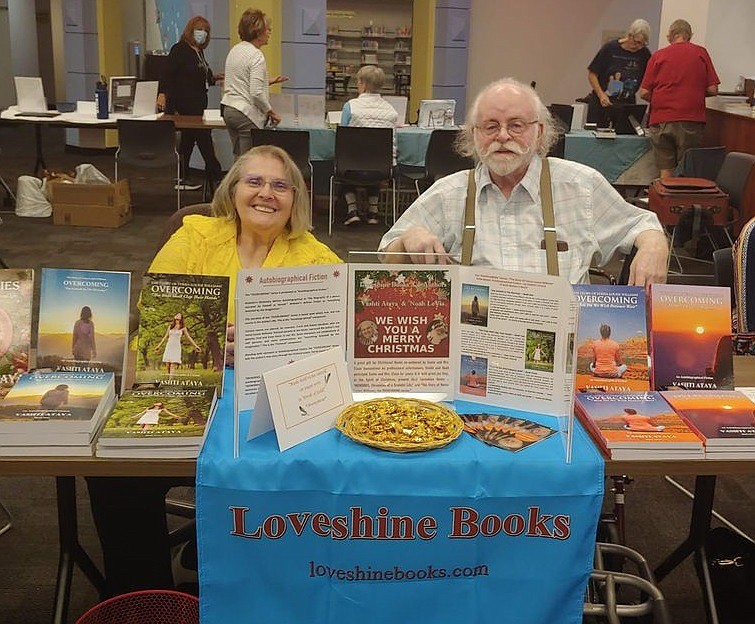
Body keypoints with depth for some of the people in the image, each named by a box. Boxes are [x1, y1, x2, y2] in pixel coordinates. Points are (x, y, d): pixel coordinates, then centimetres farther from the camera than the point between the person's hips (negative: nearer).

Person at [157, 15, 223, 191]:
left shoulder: (199, 51, 16)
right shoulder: (180, 50, -9)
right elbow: (167, 73, -17)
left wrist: (213, 78, 12)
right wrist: (162, 94, -28)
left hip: (197, 104, 9)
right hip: (184, 104, -9)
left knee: (188, 139, 10)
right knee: (204, 138, -6)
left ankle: (181, 179, 15)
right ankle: (215, 176, 1)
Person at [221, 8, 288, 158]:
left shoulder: (235, 50, 12)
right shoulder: (256, 55, -15)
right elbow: (257, 94, -21)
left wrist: (269, 82, 20)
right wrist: (271, 112, -9)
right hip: (247, 114, -9)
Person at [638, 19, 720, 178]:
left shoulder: (659, 56, 4)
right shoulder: (701, 53, 4)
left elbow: (644, 93, 0)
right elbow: (712, 90, 1)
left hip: (661, 121, 1)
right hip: (691, 121, -1)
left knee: (665, 172, 5)